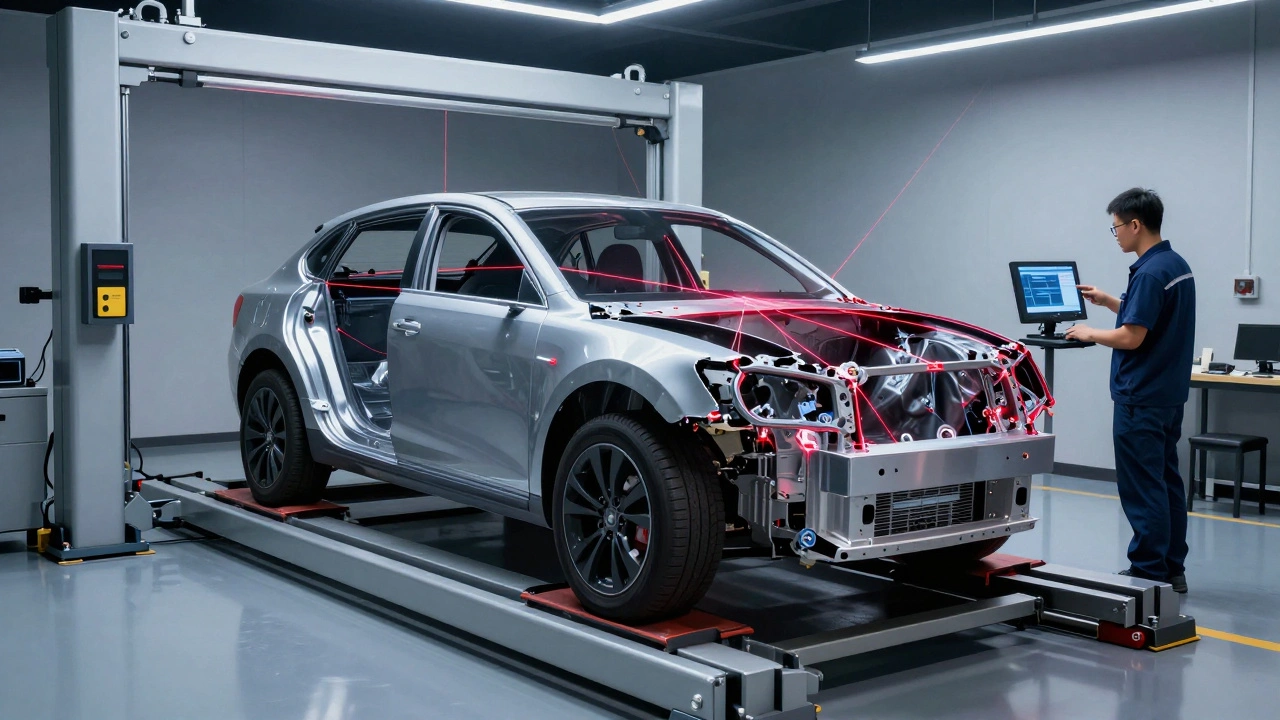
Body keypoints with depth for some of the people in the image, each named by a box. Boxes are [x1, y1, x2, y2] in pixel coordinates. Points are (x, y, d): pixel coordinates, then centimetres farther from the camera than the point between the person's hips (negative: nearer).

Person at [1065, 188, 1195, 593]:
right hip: (1169, 393, 10)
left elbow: (1131, 337, -22)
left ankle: (1149, 574, 2)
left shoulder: (1150, 272, -20)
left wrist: (1090, 333, -6)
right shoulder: (1177, 266, 12)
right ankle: (1172, 570, 18)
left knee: (1142, 487, -3)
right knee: (1165, 482, 13)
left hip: (1140, 398, -10)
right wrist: (1107, 301, 20)